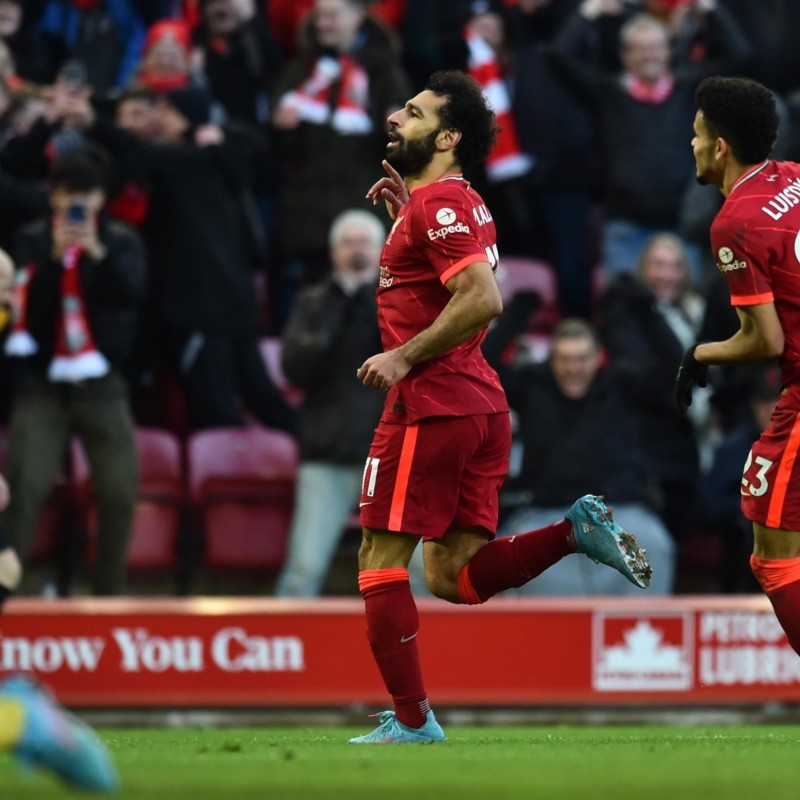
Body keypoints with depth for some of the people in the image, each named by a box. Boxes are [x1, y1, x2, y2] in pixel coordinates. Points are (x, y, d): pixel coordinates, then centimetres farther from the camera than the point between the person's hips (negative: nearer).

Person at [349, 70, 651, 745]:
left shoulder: (437, 202, -12)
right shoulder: (463, 203, 18)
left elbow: (483, 299, -24)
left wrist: (404, 358, -18)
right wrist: (405, 213, 23)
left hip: (431, 404, -9)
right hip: (482, 405, 9)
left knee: (381, 558, -1)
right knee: (452, 575, 9)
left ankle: (411, 719, -3)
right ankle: (577, 530, -5)